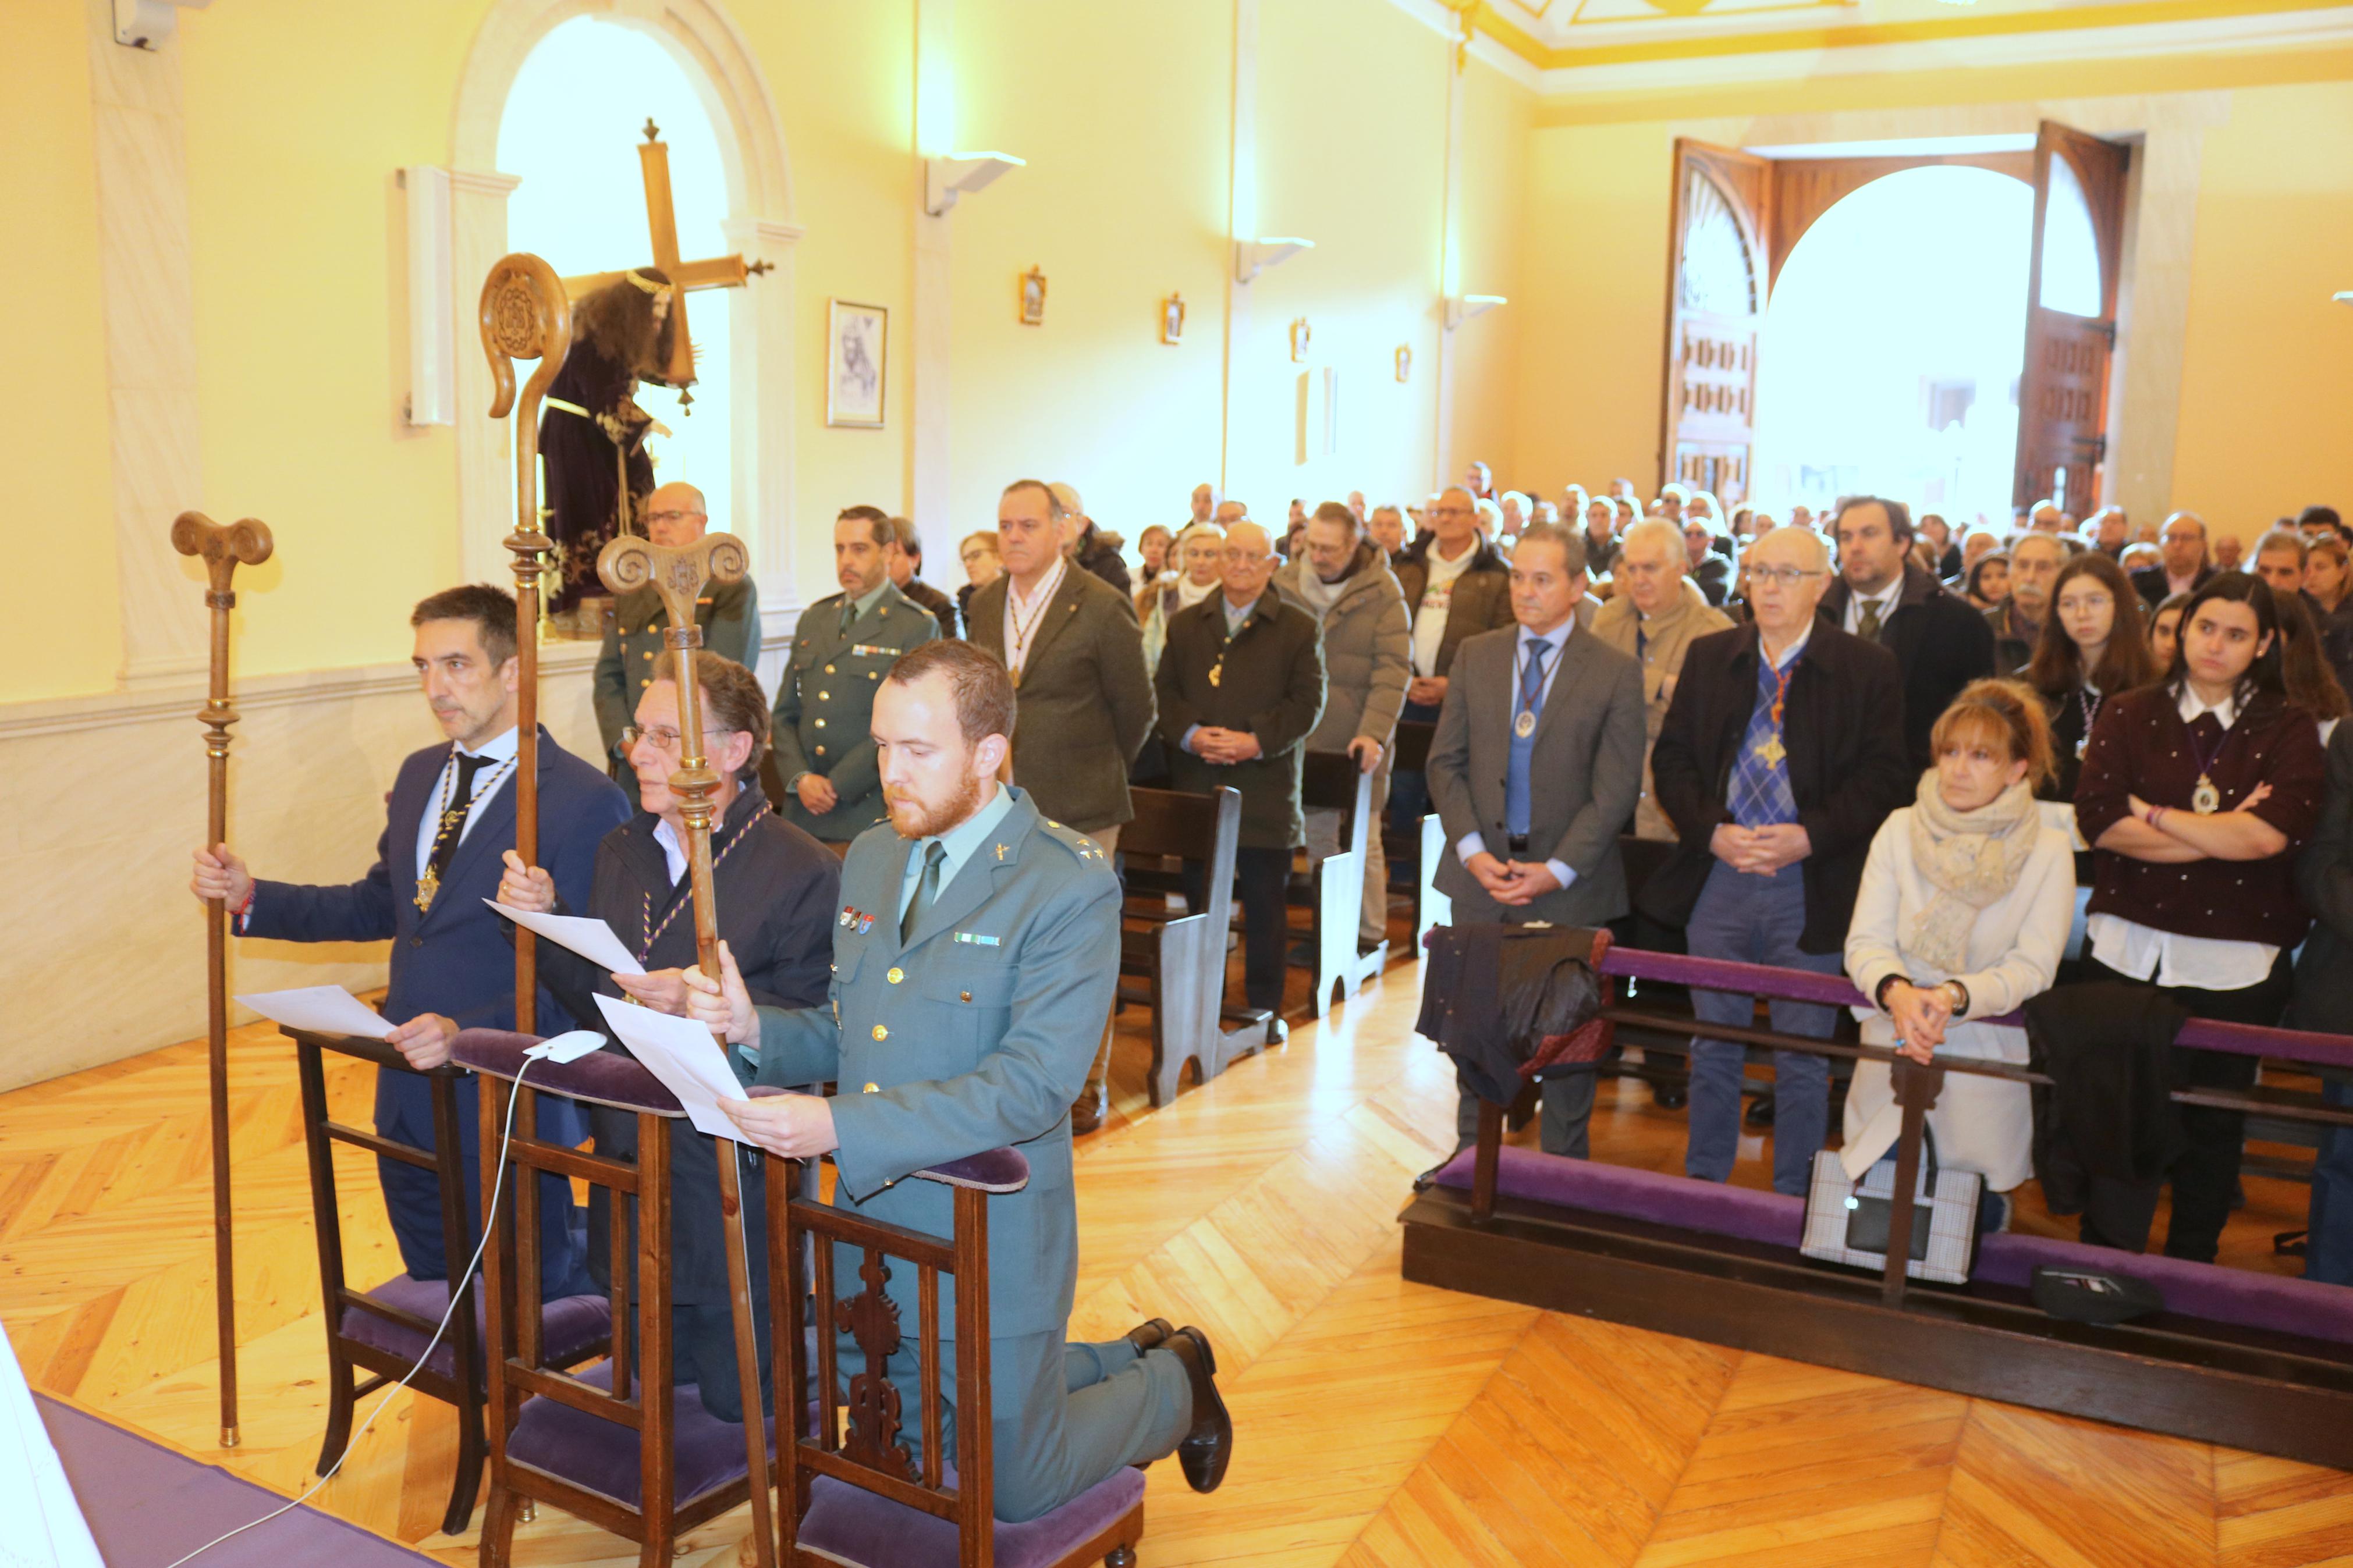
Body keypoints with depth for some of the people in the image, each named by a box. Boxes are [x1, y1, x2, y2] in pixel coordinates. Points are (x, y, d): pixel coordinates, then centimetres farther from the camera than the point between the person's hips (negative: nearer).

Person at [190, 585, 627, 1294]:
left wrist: (467, 1033, -32)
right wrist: (251, 896, 7)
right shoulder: (419, 775, 8)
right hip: (409, 1102, 8)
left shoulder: (586, 802, -18)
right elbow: (381, 905, 18)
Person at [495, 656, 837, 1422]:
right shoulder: (621, 851, 8)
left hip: (736, 1202, -6)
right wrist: (546, 919, -4)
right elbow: (596, 1004, 11)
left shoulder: (806, 873, -14)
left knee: (740, 1410, 7)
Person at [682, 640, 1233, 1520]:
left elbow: (1034, 1085, -27)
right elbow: (847, 1035, 11)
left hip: (988, 1244, -7)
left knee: (1013, 1492, 7)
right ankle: (1127, 1360, 42)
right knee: (903, 1454, 24)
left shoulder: (1070, 885, -19)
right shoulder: (871, 858, 5)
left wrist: (840, 1126, -34)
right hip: (868, 1226, 7)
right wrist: (753, 1028, -11)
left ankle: (1171, 1385, 34)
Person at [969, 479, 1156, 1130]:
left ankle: (1087, 1084, 16)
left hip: (1077, 808, -5)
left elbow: (1136, 709, 0)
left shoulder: (1102, 607, -8)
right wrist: (997, 779, 12)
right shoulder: (985, 605, 9)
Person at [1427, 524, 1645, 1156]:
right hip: (1482, 873, 3)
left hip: (1568, 886, -2)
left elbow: (1616, 788, -7)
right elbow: (1445, 762, 5)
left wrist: (1557, 870, -14)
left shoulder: (1616, 672, -3)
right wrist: (1471, 850, -7)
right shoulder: (1476, 655, 6)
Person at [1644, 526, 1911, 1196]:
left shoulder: (1868, 669, -2)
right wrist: (1713, 832, -10)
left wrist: (1809, 837, -18)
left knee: (1803, 1058, 7)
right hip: (1718, 879, 3)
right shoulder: (1709, 657, 7)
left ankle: (1794, 1200, 22)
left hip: (1812, 890, -2)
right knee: (1713, 1046, 13)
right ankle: (1702, 1184, 28)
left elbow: (1884, 777, -6)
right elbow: (1671, 759, 6)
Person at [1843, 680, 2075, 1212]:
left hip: (1986, 1058, -1)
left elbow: (2031, 966, -11)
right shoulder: (1900, 830, -1)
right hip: (1892, 1048, 1)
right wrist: (1896, 992, -27)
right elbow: (1865, 940, -6)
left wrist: (1955, 995, -29)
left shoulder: (2047, 852, -5)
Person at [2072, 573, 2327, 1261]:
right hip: (2131, 952, -1)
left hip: (2236, 965, 1)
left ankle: (2190, 1271, 31)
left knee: (2215, 1125, 14)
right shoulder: (2130, 716, 3)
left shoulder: (2289, 729, 2)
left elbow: (2273, 833, -15)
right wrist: (2223, 835, -13)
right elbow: (2100, 821, -11)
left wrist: (2154, 814, -10)